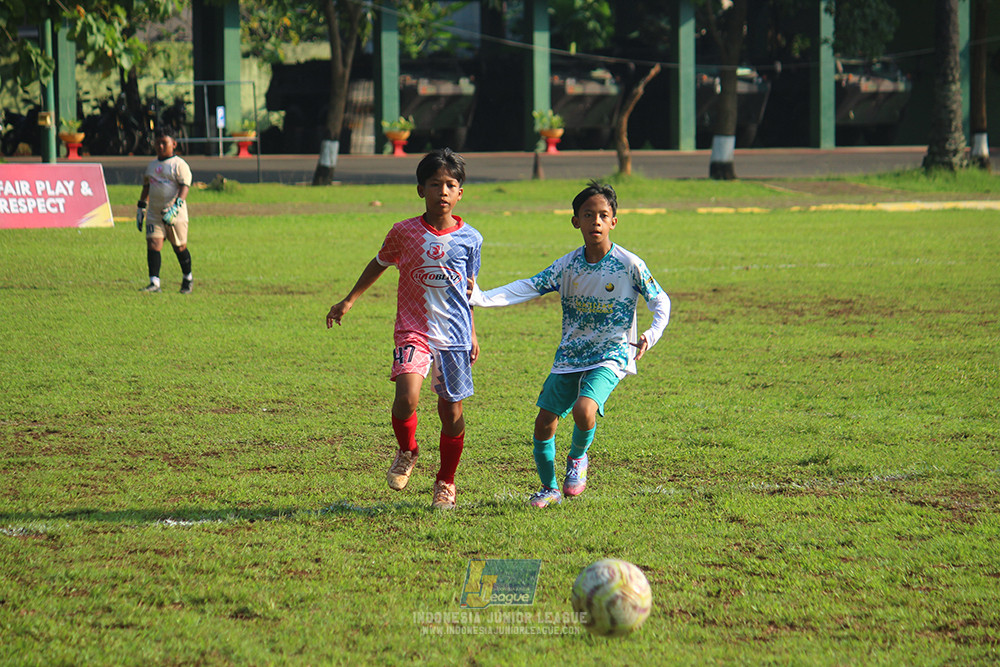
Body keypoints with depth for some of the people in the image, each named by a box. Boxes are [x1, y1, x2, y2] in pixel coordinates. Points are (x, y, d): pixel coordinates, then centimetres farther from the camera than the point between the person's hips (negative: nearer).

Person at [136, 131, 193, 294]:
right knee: (153, 244, -10)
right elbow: (146, 187, 24)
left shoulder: (179, 164, -5)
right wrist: (141, 208, 20)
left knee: (179, 248, 6)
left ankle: (187, 279, 28)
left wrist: (176, 206, -26)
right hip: (154, 215, 5)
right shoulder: (152, 165, 15)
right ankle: (154, 283, -13)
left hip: (175, 215, -5)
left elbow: (185, 187, -13)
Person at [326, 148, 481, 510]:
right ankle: (407, 452, 9)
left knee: (452, 412, 7)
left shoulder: (470, 239, 0)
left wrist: (472, 333, 20)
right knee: (406, 398, -22)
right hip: (412, 331, -2)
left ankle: (446, 483, 28)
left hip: (454, 335, 2)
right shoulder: (404, 232, -4)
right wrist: (349, 300, 14)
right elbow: (379, 264, 15)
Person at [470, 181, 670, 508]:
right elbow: (530, 287, -8)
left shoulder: (629, 265, -10)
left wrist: (651, 334, -18)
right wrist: (483, 297, -21)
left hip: (609, 357, -4)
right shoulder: (568, 265, -1)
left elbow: (660, 301, 1)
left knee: (584, 410, -29)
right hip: (569, 356, 4)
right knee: (544, 424, 0)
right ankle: (549, 488, 23)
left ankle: (578, 458, 4)